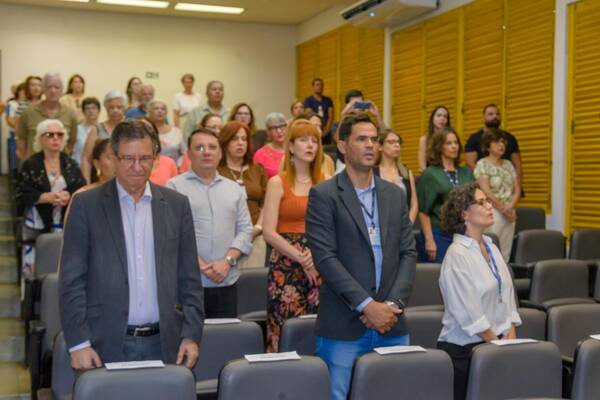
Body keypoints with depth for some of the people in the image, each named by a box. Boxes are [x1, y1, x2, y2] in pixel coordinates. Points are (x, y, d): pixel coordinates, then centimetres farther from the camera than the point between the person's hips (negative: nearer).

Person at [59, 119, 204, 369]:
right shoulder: (86, 205, -1)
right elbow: (71, 281, -3)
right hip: (105, 346, -2)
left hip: (163, 345, 2)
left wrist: (191, 335, 1)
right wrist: (78, 343, -8)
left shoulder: (177, 205, 5)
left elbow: (189, 280, 7)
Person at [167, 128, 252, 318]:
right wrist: (200, 265, -12)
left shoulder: (235, 189, 15)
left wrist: (228, 261, -7)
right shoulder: (174, 187, 2)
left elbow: (245, 230, 9)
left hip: (227, 283, 4)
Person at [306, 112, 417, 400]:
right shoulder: (323, 195, -3)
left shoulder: (395, 195, 13)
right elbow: (325, 257, -11)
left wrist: (393, 304, -5)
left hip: (392, 324, 4)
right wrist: (367, 305, -15)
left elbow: (408, 253, 9)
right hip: (343, 327, -4)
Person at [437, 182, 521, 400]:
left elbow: (507, 298, 11)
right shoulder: (457, 255, -14)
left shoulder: (491, 247, 11)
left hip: (495, 342, 7)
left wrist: (511, 340, 1)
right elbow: (470, 314, -16)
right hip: (464, 349, -7)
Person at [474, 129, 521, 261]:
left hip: (509, 213, 6)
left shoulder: (508, 164, 14)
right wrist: (503, 209, -10)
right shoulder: (482, 164, -4)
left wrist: (510, 207, -7)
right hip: (492, 213, -6)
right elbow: (486, 192, -12)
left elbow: (517, 189, 9)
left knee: (505, 254, 6)